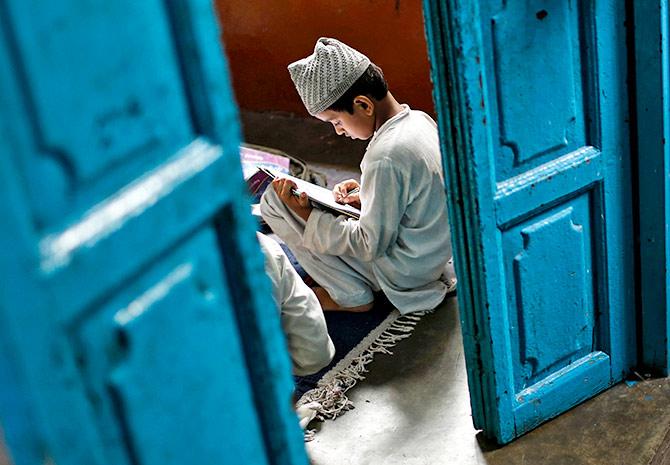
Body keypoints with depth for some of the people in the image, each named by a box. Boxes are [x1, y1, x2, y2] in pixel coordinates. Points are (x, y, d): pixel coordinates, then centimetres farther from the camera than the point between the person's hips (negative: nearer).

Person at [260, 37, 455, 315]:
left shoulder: (385, 157, -30)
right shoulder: (420, 120, -2)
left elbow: (371, 247, -23)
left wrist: (306, 215, -17)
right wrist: (368, 198, 3)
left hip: (402, 276, -9)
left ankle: (351, 295, -1)